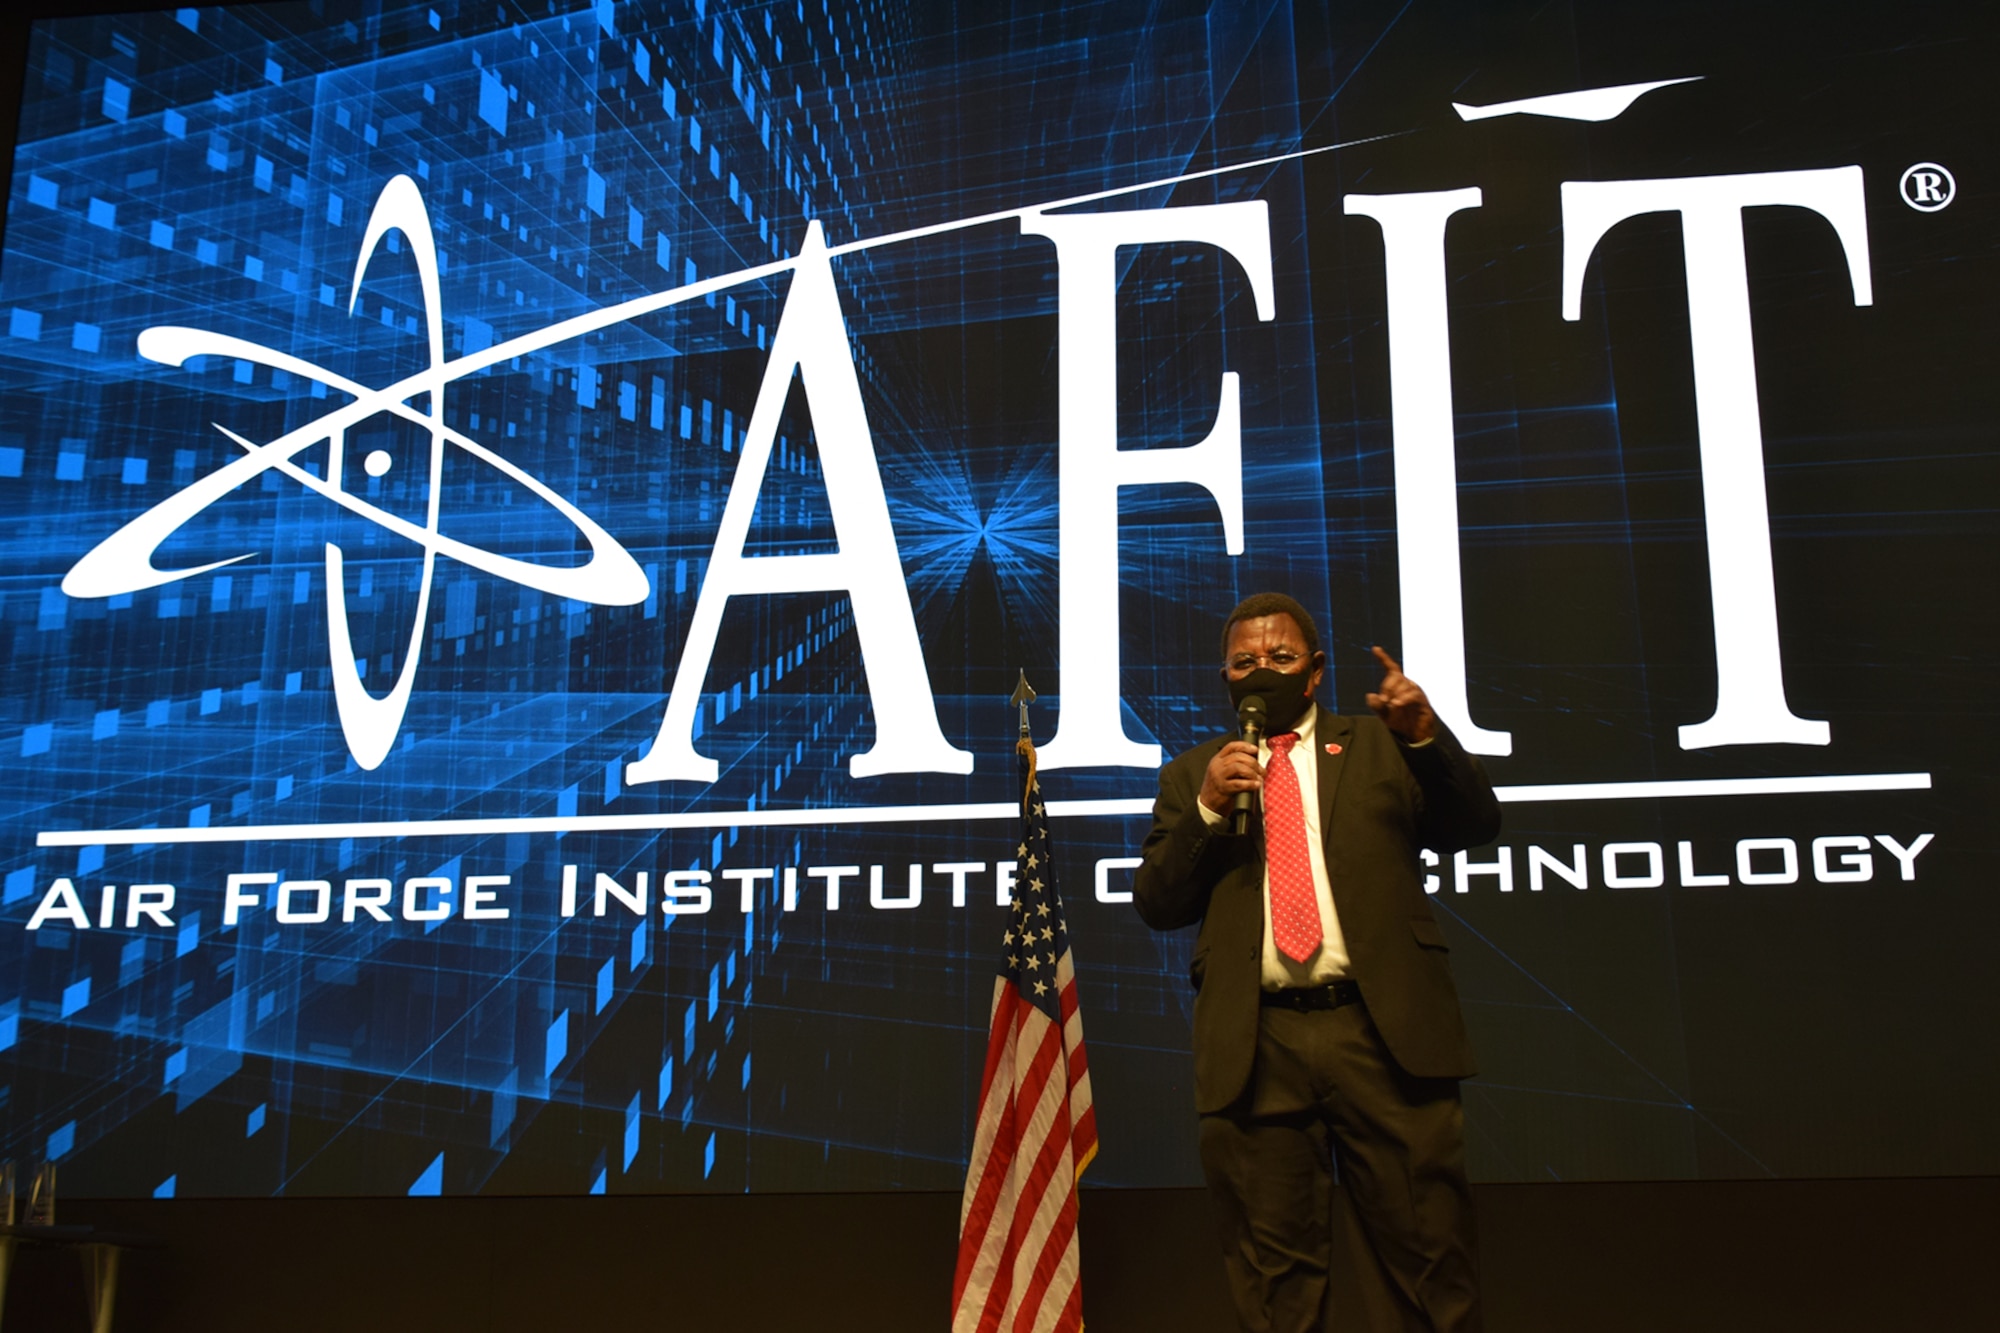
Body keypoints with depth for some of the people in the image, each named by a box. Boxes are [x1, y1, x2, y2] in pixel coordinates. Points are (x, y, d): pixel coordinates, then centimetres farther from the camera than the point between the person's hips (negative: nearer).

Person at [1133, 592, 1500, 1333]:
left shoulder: (1378, 746, 15)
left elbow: (1473, 828, 6)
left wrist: (1427, 737, -10)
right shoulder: (1194, 773, 16)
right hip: (1256, 1045, 1)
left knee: (1427, 1254, 1)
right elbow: (1156, 905, 8)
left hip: (1384, 1030, 0)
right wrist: (1206, 808, -7)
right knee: (1276, 1273, 6)